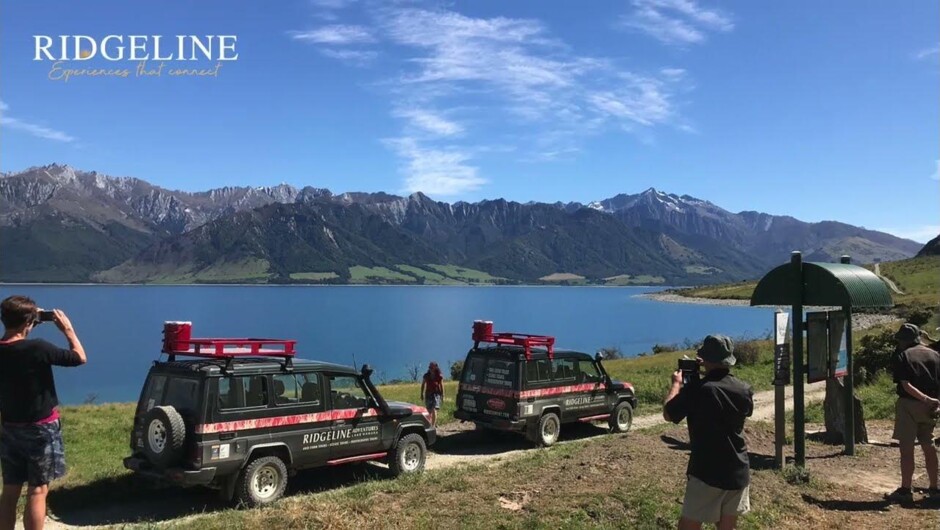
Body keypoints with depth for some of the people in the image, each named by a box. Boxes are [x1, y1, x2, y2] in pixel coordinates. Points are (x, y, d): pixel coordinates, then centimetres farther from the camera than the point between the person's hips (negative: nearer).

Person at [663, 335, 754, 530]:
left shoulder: (696, 389, -18)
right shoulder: (744, 389, -1)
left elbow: (668, 414, -6)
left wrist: (677, 384, 10)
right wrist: (709, 375, 20)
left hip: (706, 473, -5)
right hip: (738, 472, 5)